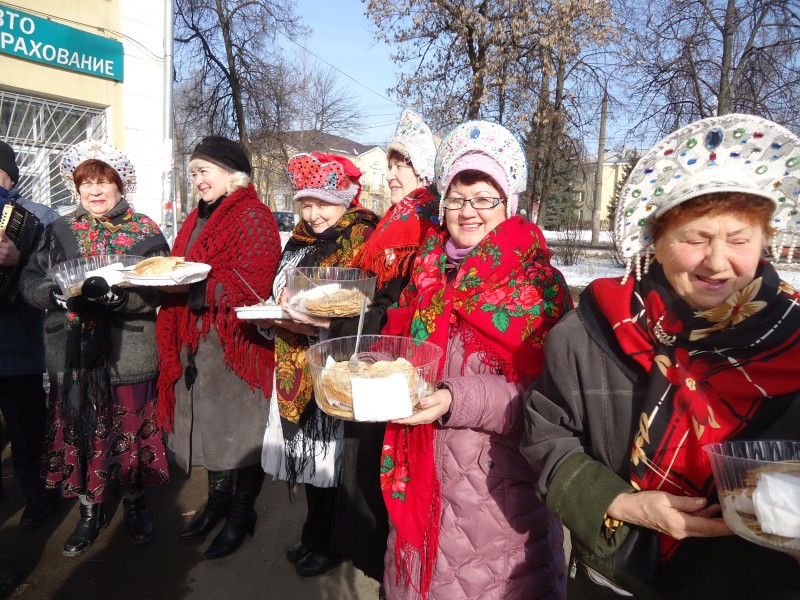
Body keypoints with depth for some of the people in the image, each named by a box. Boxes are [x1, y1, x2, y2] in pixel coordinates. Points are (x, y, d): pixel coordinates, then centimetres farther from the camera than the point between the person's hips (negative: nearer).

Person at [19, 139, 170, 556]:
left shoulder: (144, 231, 0)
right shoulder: (60, 231, 9)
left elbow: (161, 289, -9)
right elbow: (30, 282, 3)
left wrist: (118, 295, -25)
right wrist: (58, 293, -18)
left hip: (128, 354, -2)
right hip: (73, 355, 3)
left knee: (129, 430, 8)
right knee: (80, 432, 11)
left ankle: (134, 502, 31)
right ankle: (90, 510, 32)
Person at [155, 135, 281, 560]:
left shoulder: (253, 218, -9)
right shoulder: (199, 218, 16)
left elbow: (249, 286, -19)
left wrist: (190, 289, -24)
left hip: (237, 340, -8)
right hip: (197, 342, 8)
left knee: (240, 426, 4)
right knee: (208, 422, 15)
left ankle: (242, 514, 21)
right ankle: (217, 503, 32)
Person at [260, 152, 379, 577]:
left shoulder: (359, 239, -8)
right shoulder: (302, 240, 15)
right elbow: (282, 295, 22)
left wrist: (313, 323, -26)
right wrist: (277, 314, 1)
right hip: (297, 367, 7)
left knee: (328, 451, 3)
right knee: (307, 447, 14)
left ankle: (329, 542, 22)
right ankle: (313, 537, 32)